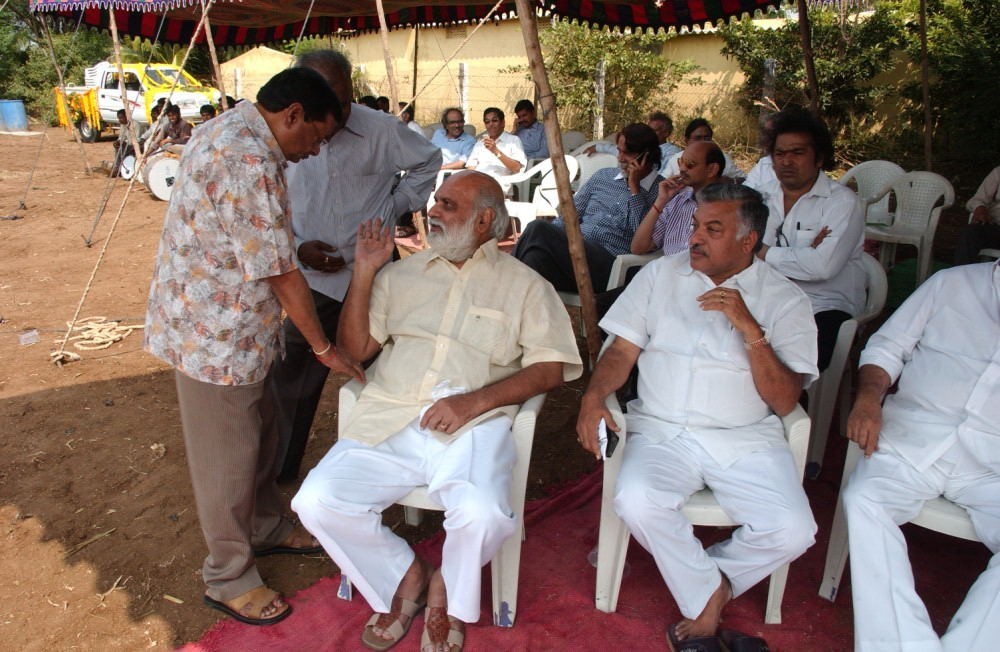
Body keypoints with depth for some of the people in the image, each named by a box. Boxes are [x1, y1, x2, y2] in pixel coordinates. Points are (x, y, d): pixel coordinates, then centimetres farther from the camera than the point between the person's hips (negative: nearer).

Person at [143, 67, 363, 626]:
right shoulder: (249, 160, -25)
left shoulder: (231, 133, 8)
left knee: (262, 432, 23)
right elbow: (280, 274, -22)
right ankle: (229, 579, 26)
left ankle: (266, 527, 44)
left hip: (232, 324, 10)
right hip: (215, 333, -10)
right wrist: (325, 349, -13)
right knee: (229, 459, 6)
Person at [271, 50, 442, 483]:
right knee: (291, 376, 5)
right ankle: (277, 469, 24)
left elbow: (427, 161, 12)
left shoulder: (381, 129, -5)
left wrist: (396, 206, 4)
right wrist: (297, 247, -9)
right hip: (307, 280, 1)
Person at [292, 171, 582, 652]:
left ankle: (449, 590, 7)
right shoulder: (402, 274, 20)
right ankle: (404, 577, 10)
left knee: (482, 514, -32)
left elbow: (550, 368, 0)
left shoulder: (524, 285, 11)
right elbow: (355, 349, 15)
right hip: (390, 421, 4)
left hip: (473, 428, -3)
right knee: (318, 501, -19)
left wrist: (475, 400, -14)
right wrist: (364, 272, 6)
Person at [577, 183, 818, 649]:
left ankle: (701, 589, 8)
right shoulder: (661, 274, 8)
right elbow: (622, 351, 6)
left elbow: (784, 402, -5)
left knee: (792, 531, -23)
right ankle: (711, 594, 1)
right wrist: (594, 395, -14)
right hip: (662, 430, 1)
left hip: (747, 439, 0)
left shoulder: (785, 300, 2)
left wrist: (749, 328, -18)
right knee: (637, 502, -29)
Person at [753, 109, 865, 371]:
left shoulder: (842, 201, -3)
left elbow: (824, 266, -19)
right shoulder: (766, 198, 14)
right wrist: (803, 255, -14)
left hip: (825, 307, -4)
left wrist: (767, 254, -8)